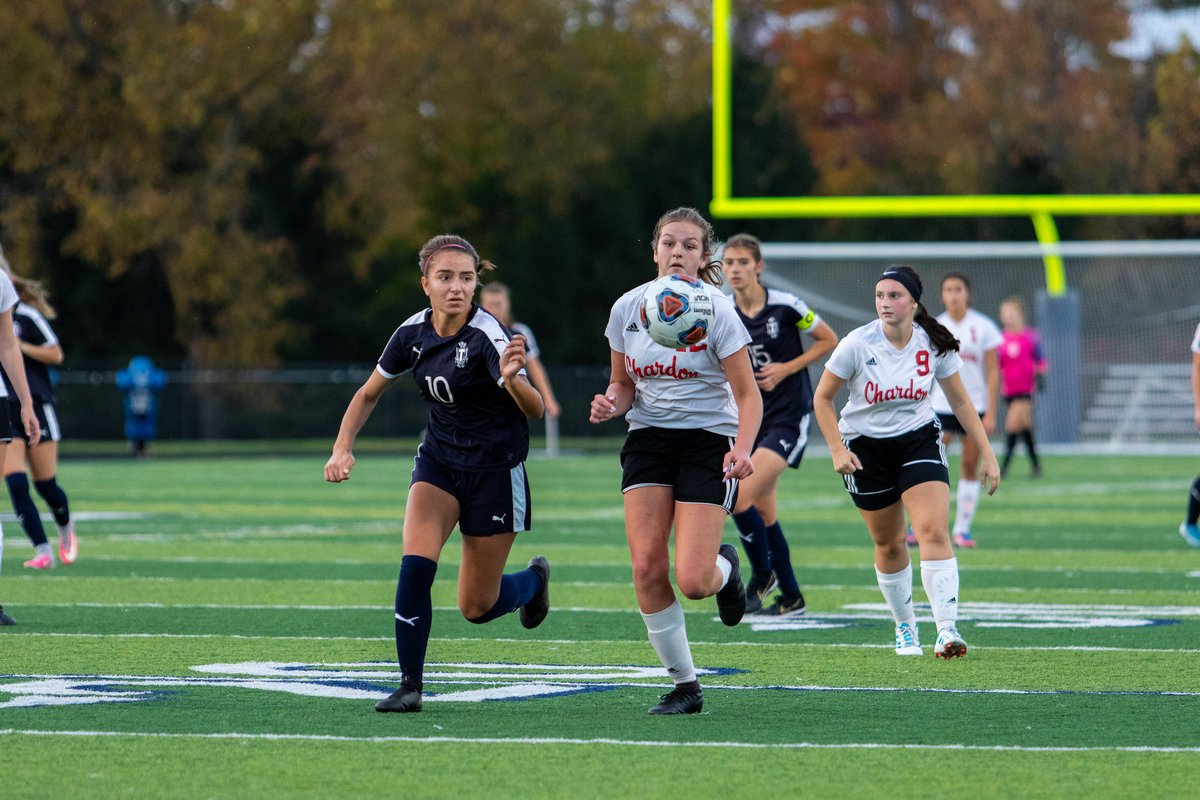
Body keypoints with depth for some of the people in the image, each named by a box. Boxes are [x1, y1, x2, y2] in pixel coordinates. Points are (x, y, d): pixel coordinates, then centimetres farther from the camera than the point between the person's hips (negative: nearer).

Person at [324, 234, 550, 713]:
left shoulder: (487, 336, -23)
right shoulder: (413, 333, -6)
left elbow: (535, 410, -33)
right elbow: (369, 394, 9)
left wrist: (511, 379, -53)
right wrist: (343, 448, -4)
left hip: (495, 471, -4)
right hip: (439, 462, 4)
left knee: (476, 607, 3)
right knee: (416, 564, -22)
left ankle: (534, 578, 37)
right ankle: (410, 684, -12)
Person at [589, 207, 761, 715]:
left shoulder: (717, 312, -11)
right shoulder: (627, 308, 0)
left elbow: (747, 394, -9)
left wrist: (742, 449, -25)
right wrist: (611, 404, -10)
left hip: (708, 442, -4)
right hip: (648, 439, 4)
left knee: (692, 581, -15)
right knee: (646, 566, -12)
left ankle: (725, 567, 26)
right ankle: (684, 686, 4)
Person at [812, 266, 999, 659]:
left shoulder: (935, 345, -9)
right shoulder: (857, 344, -15)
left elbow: (960, 401, 3)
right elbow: (822, 398, -4)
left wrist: (987, 453, 1)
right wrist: (837, 450, -14)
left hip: (919, 439, 0)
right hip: (866, 448, 0)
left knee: (933, 530, -19)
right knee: (889, 544, 7)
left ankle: (947, 630, -25)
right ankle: (905, 627, 29)